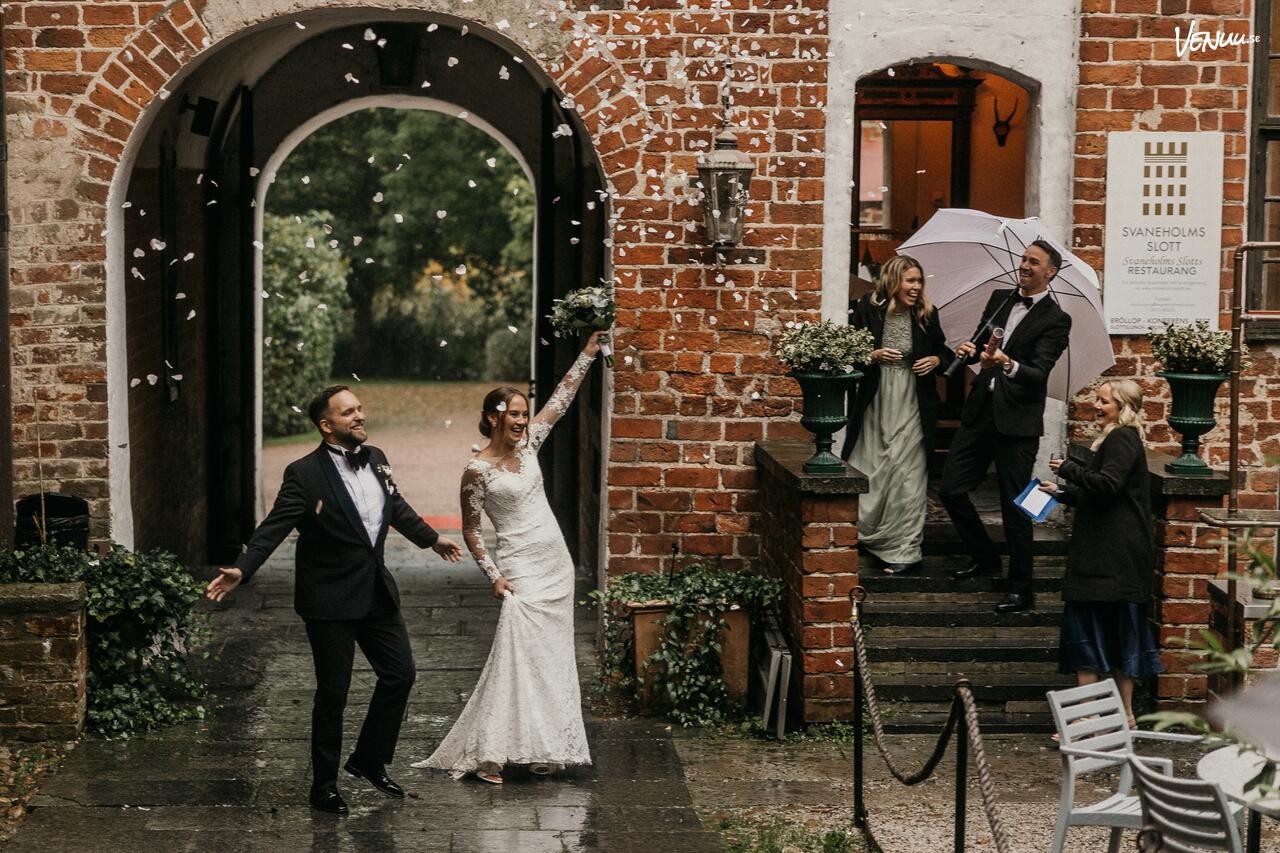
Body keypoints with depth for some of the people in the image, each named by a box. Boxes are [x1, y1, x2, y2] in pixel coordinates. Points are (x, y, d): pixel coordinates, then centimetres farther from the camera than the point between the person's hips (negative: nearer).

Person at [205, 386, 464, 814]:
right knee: (333, 693, 2)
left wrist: (432, 538, 34)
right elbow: (274, 527, -20)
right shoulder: (305, 474, -15)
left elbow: (397, 507, 22)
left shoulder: (376, 460, 5)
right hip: (331, 602, -7)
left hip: (377, 593, 7)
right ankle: (324, 786, 17)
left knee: (400, 674, 12)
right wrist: (241, 569, -33)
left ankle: (369, 760, 31)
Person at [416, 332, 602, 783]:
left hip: (557, 563, 7)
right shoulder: (478, 471, -11)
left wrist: (588, 353, 12)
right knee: (516, 656, -14)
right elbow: (470, 530, -5)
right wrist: (493, 575, -12)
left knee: (551, 657, 7)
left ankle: (542, 748, 13)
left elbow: (561, 398, 13)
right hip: (521, 568, -7)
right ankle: (488, 755, -12)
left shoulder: (528, 443, 5)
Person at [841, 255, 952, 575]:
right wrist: (873, 356, -17)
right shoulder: (867, 310, -5)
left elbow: (943, 351, 17)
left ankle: (903, 551, 2)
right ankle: (861, 532, 21)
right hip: (874, 403, -1)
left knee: (906, 476, -2)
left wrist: (936, 360, -4)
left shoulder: (927, 314, 3)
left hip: (911, 406, 1)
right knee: (868, 473, 3)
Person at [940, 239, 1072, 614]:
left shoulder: (1056, 320, -7)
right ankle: (985, 558, 28)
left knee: (1015, 506, -2)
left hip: (1017, 420, -6)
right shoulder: (1000, 298, 12)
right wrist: (969, 350, -6)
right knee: (951, 489, 7)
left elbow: (1040, 373, -16)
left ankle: (1021, 590, 8)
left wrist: (1008, 364, -36)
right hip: (980, 412, 6)